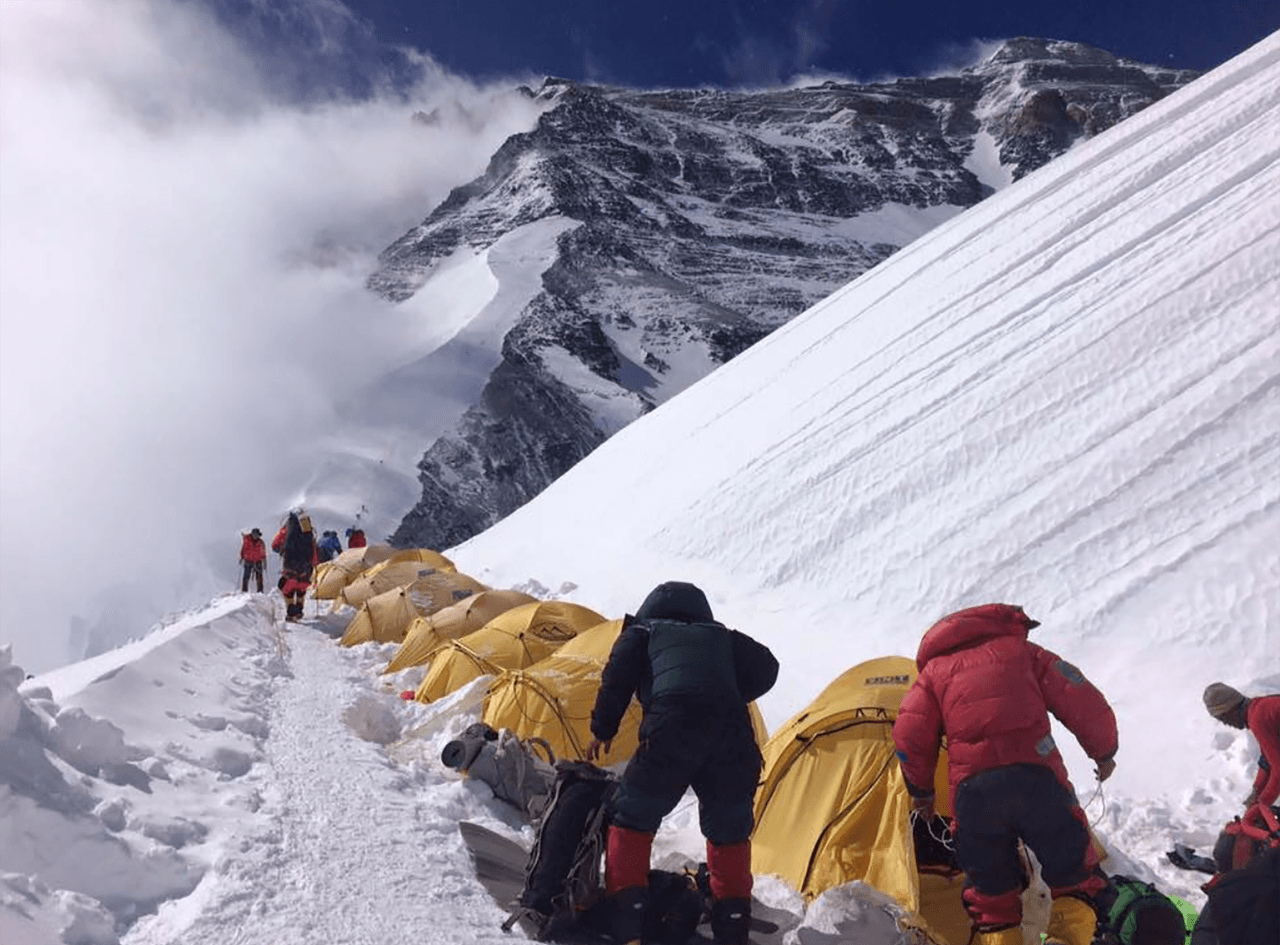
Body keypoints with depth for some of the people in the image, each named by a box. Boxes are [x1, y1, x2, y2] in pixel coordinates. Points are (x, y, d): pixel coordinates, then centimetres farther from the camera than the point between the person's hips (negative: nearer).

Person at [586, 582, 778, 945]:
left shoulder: (642, 632, 24)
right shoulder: (722, 637, 31)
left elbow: (616, 677, 11)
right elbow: (765, 669, 23)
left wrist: (602, 731, 22)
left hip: (670, 735, -3)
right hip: (732, 739, 3)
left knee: (631, 820, 15)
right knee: (729, 832, 22)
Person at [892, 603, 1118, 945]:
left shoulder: (934, 669, 21)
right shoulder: (1021, 649, 21)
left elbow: (909, 736, 10)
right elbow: (1083, 702, 13)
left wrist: (920, 791, 24)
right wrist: (1103, 753, 28)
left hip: (972, 789, 1)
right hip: (1035, 776, -1)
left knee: (989, 890, 17)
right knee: (1074, 872, 16)